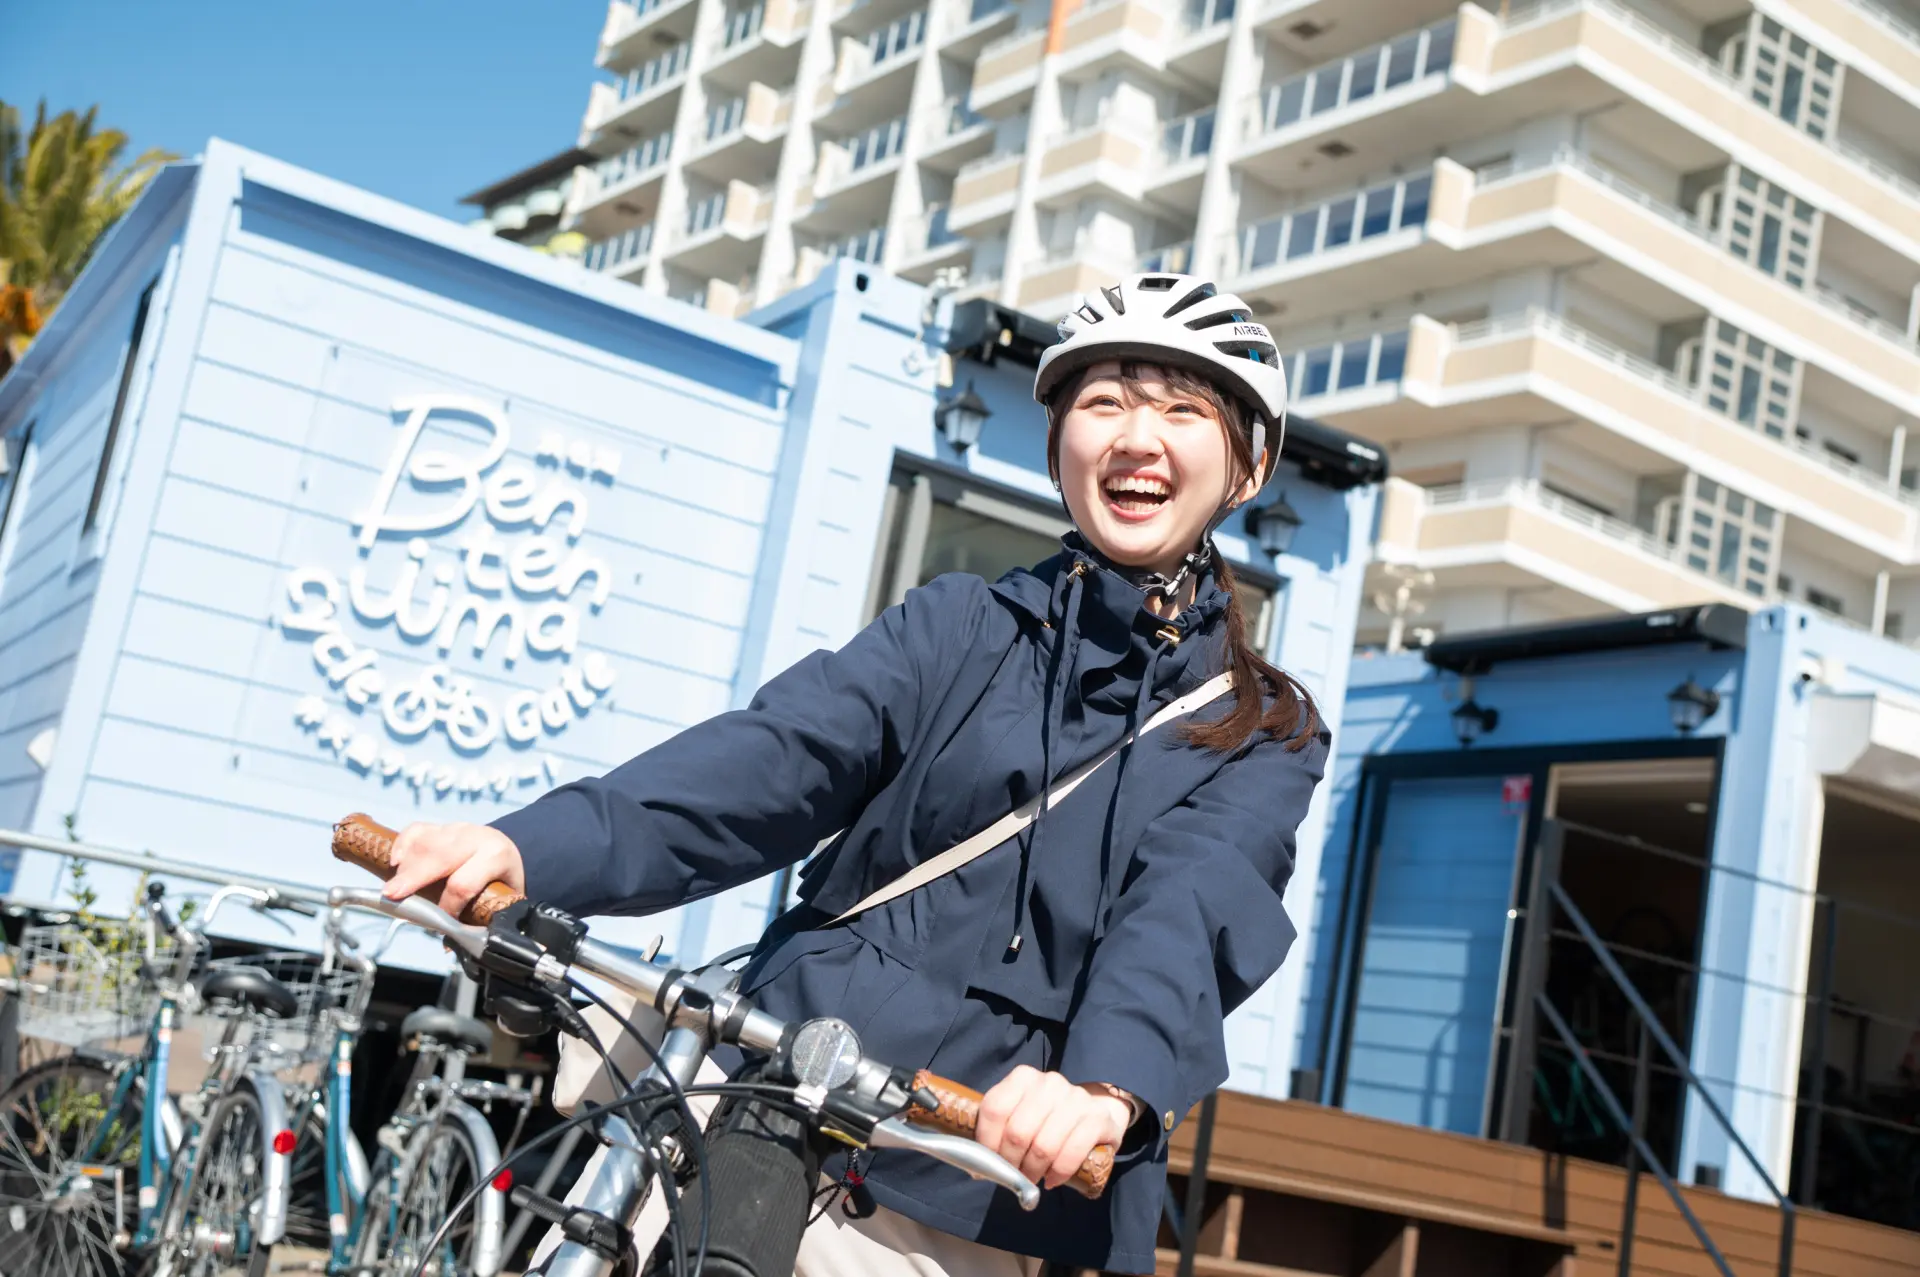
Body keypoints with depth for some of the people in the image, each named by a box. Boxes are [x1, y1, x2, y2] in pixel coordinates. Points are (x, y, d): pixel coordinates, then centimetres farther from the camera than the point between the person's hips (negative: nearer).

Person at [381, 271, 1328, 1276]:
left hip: (998, 1195, -1)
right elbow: (783, 752, -5)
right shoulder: (961, 626, 11)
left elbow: (1188, 912, -13)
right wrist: (540, 845, -23)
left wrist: (1108, 1082, -35)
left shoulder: (1266, 734, 7)